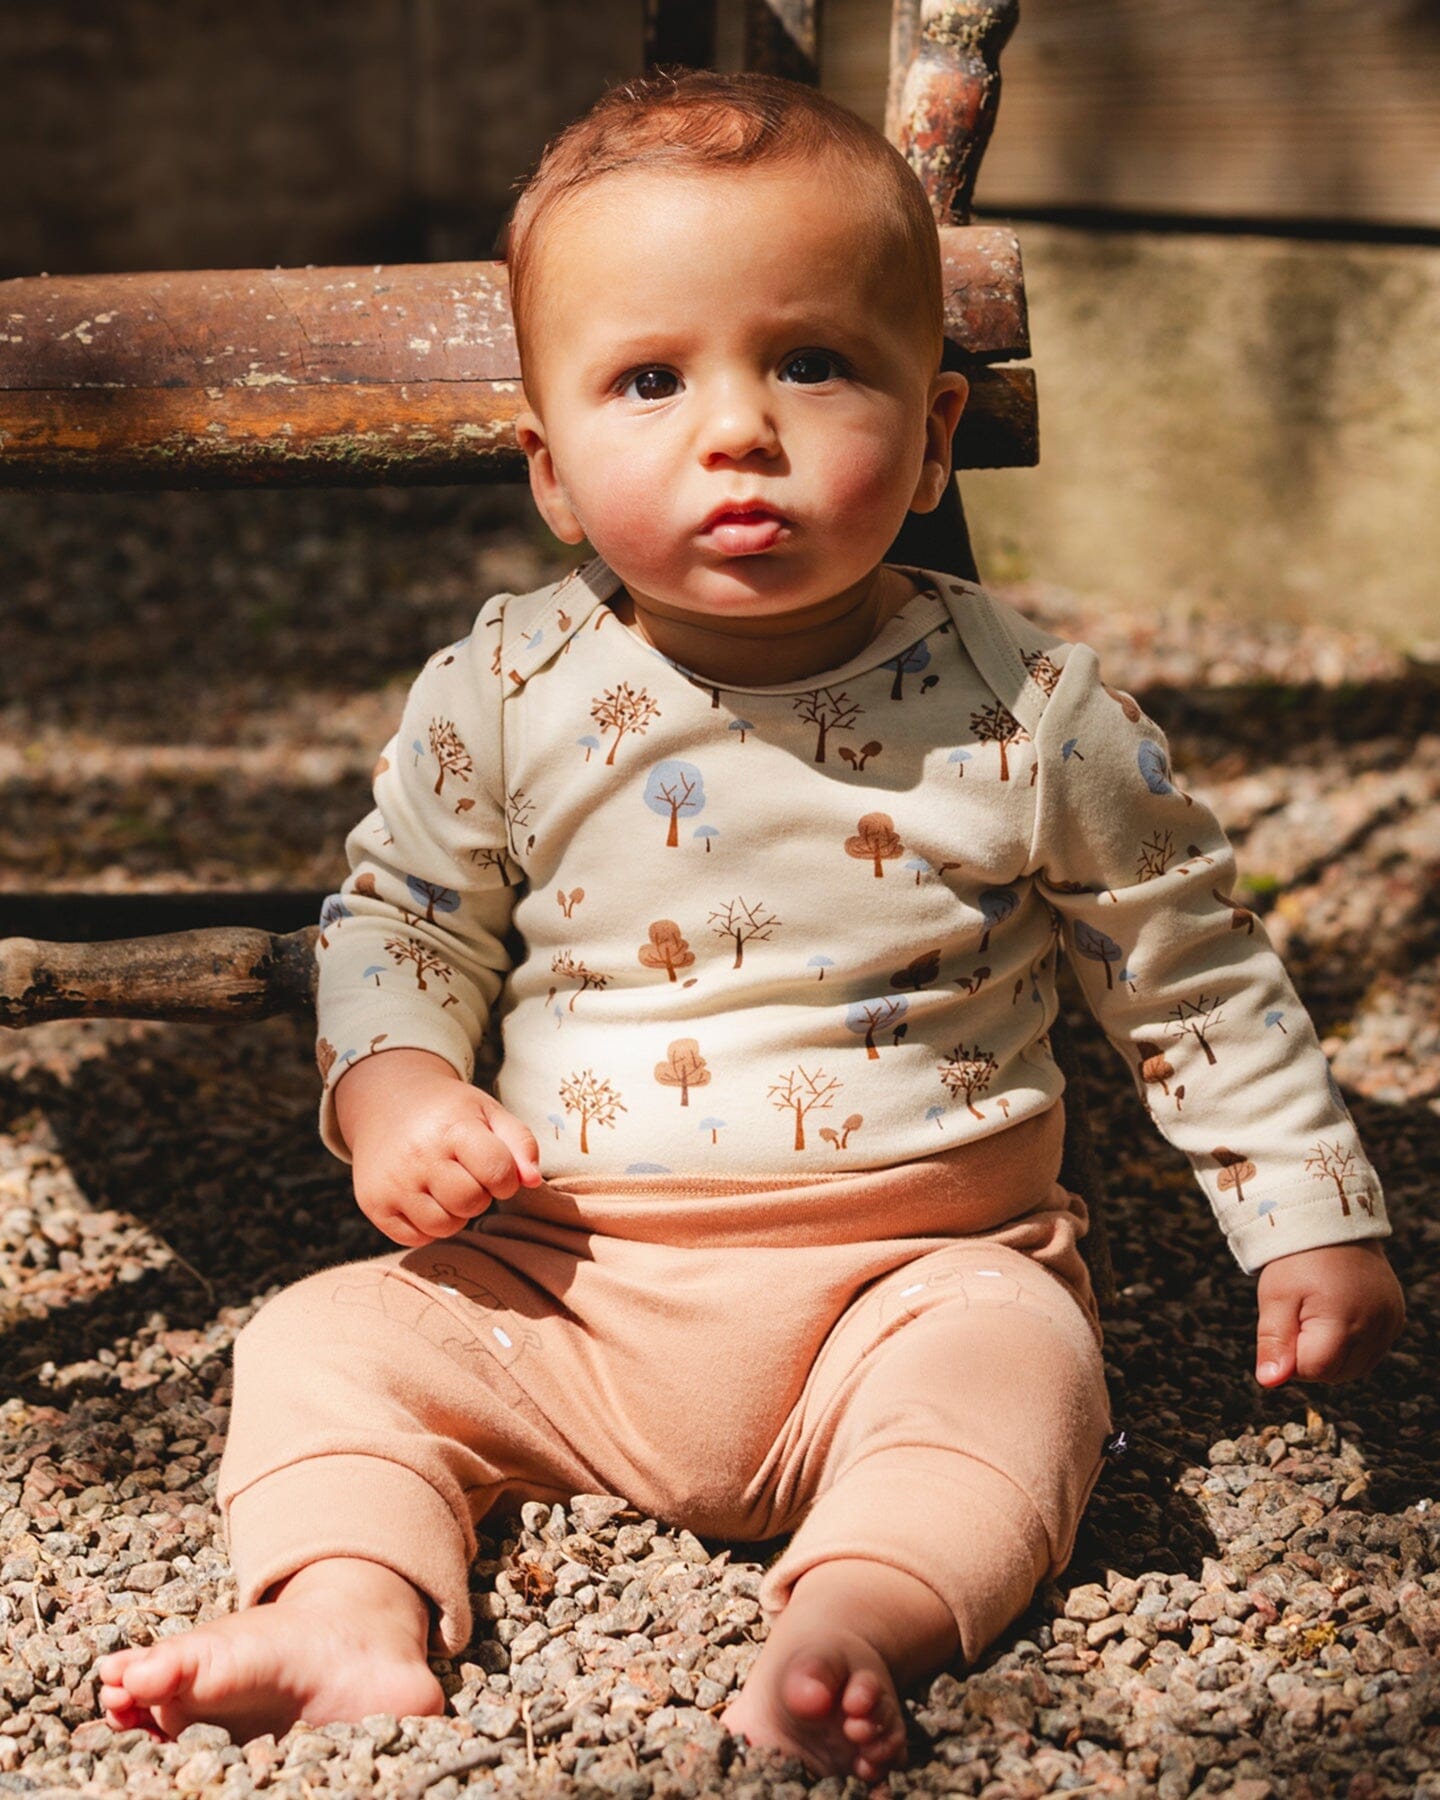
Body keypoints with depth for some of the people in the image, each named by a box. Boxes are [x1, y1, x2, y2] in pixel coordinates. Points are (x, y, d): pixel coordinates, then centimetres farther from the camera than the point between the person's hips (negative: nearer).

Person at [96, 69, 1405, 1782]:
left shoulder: (1030, 710, -7)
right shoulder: (499, 696, -4)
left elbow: (1195, 977, 4)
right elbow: (398, 919, 10)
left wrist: (1314, 1220, 3)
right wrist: (393, 1087, -9)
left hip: (914, 1275, -2)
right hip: (560, 1293, 3)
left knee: (1016, 1366, -30)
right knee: (323, 1342, -12)